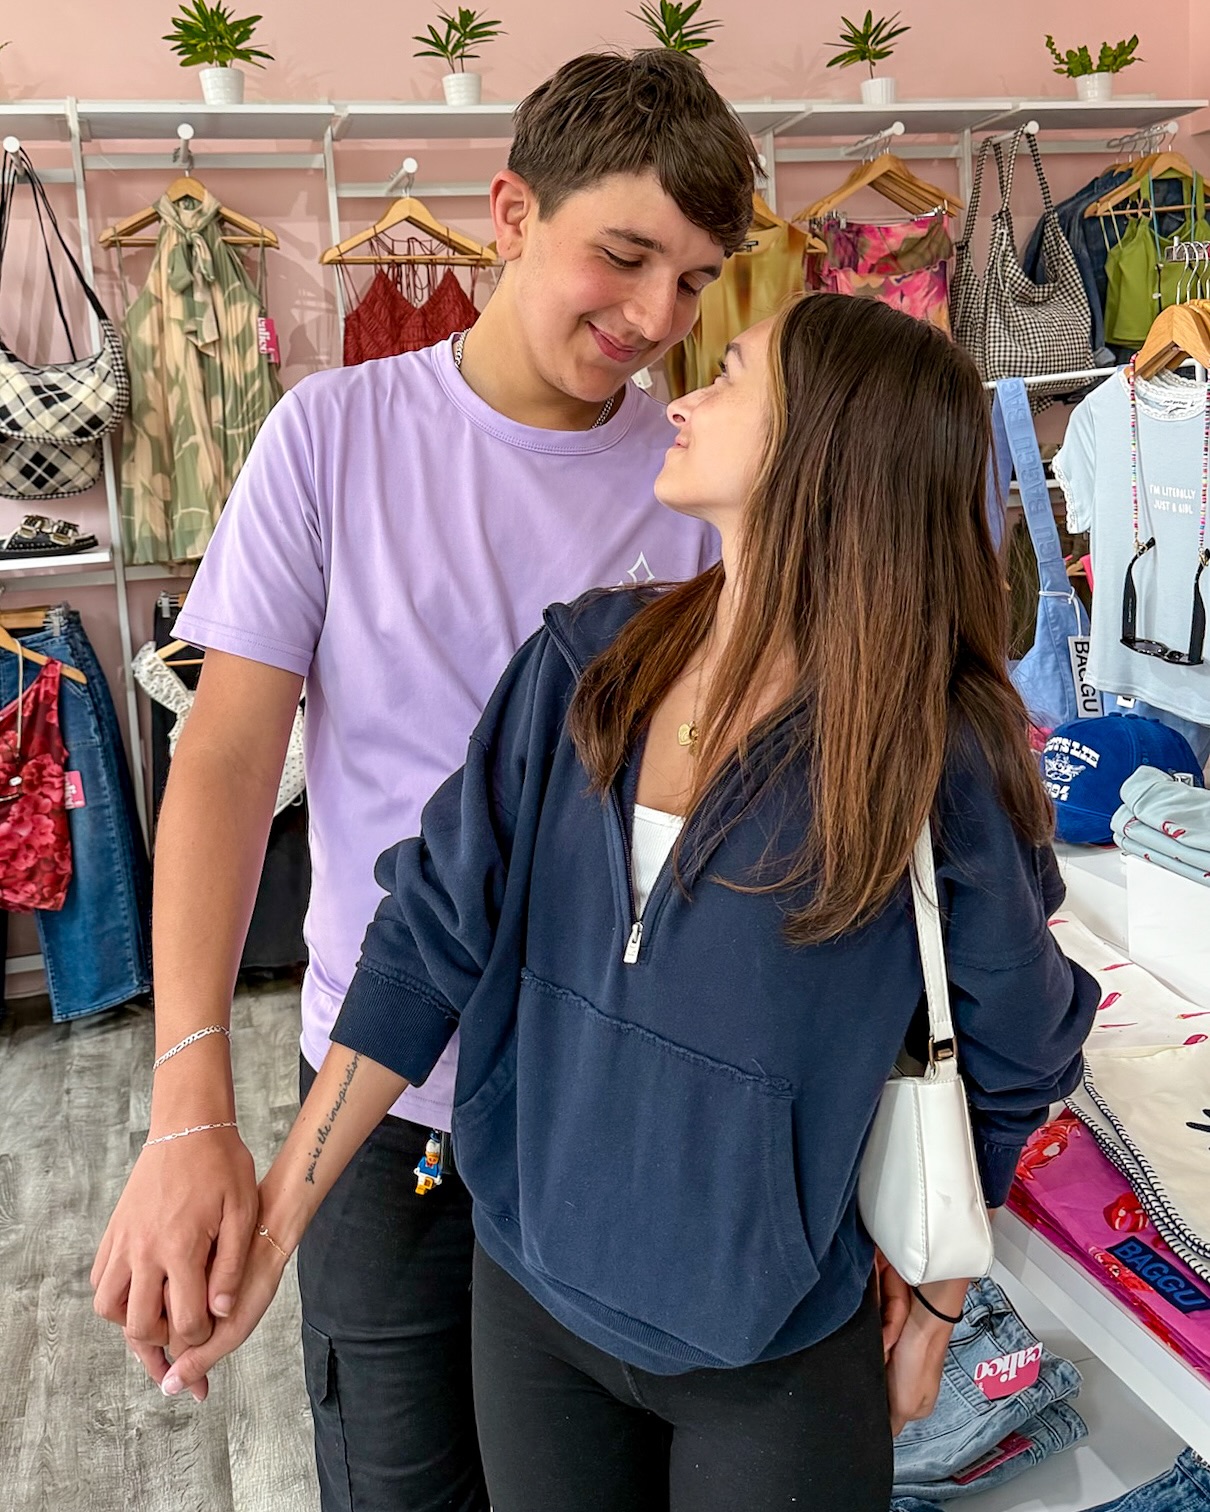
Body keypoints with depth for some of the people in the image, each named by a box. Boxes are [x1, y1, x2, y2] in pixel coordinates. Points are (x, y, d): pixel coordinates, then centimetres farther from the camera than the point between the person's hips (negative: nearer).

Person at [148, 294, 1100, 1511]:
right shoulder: (588, 661, -9)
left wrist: (938, 1308, 5)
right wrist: (274, 1217, -8)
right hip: (529, 1293, 4)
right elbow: (435, 931, -7)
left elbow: (1010, 1066, -5)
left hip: (776, 1360, -3)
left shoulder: (940, 759, -19)